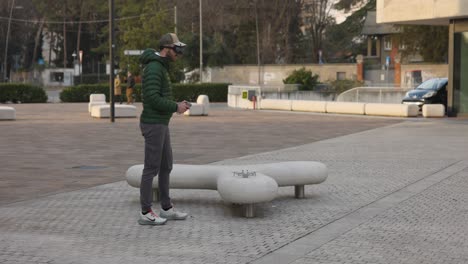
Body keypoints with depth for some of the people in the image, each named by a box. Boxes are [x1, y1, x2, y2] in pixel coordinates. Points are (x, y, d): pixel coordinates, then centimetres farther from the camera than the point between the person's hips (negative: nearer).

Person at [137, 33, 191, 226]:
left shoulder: (160, 68, 16)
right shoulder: (153, 68, -18)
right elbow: (153, 99, -25)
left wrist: (177, 105, 9)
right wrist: (176, 107, -12)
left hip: (160, 124, 10)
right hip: (153, 125, -10)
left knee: (166, 166, 14)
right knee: (152, 168, -4)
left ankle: (166, 209, 21)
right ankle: (146, 213, 4)